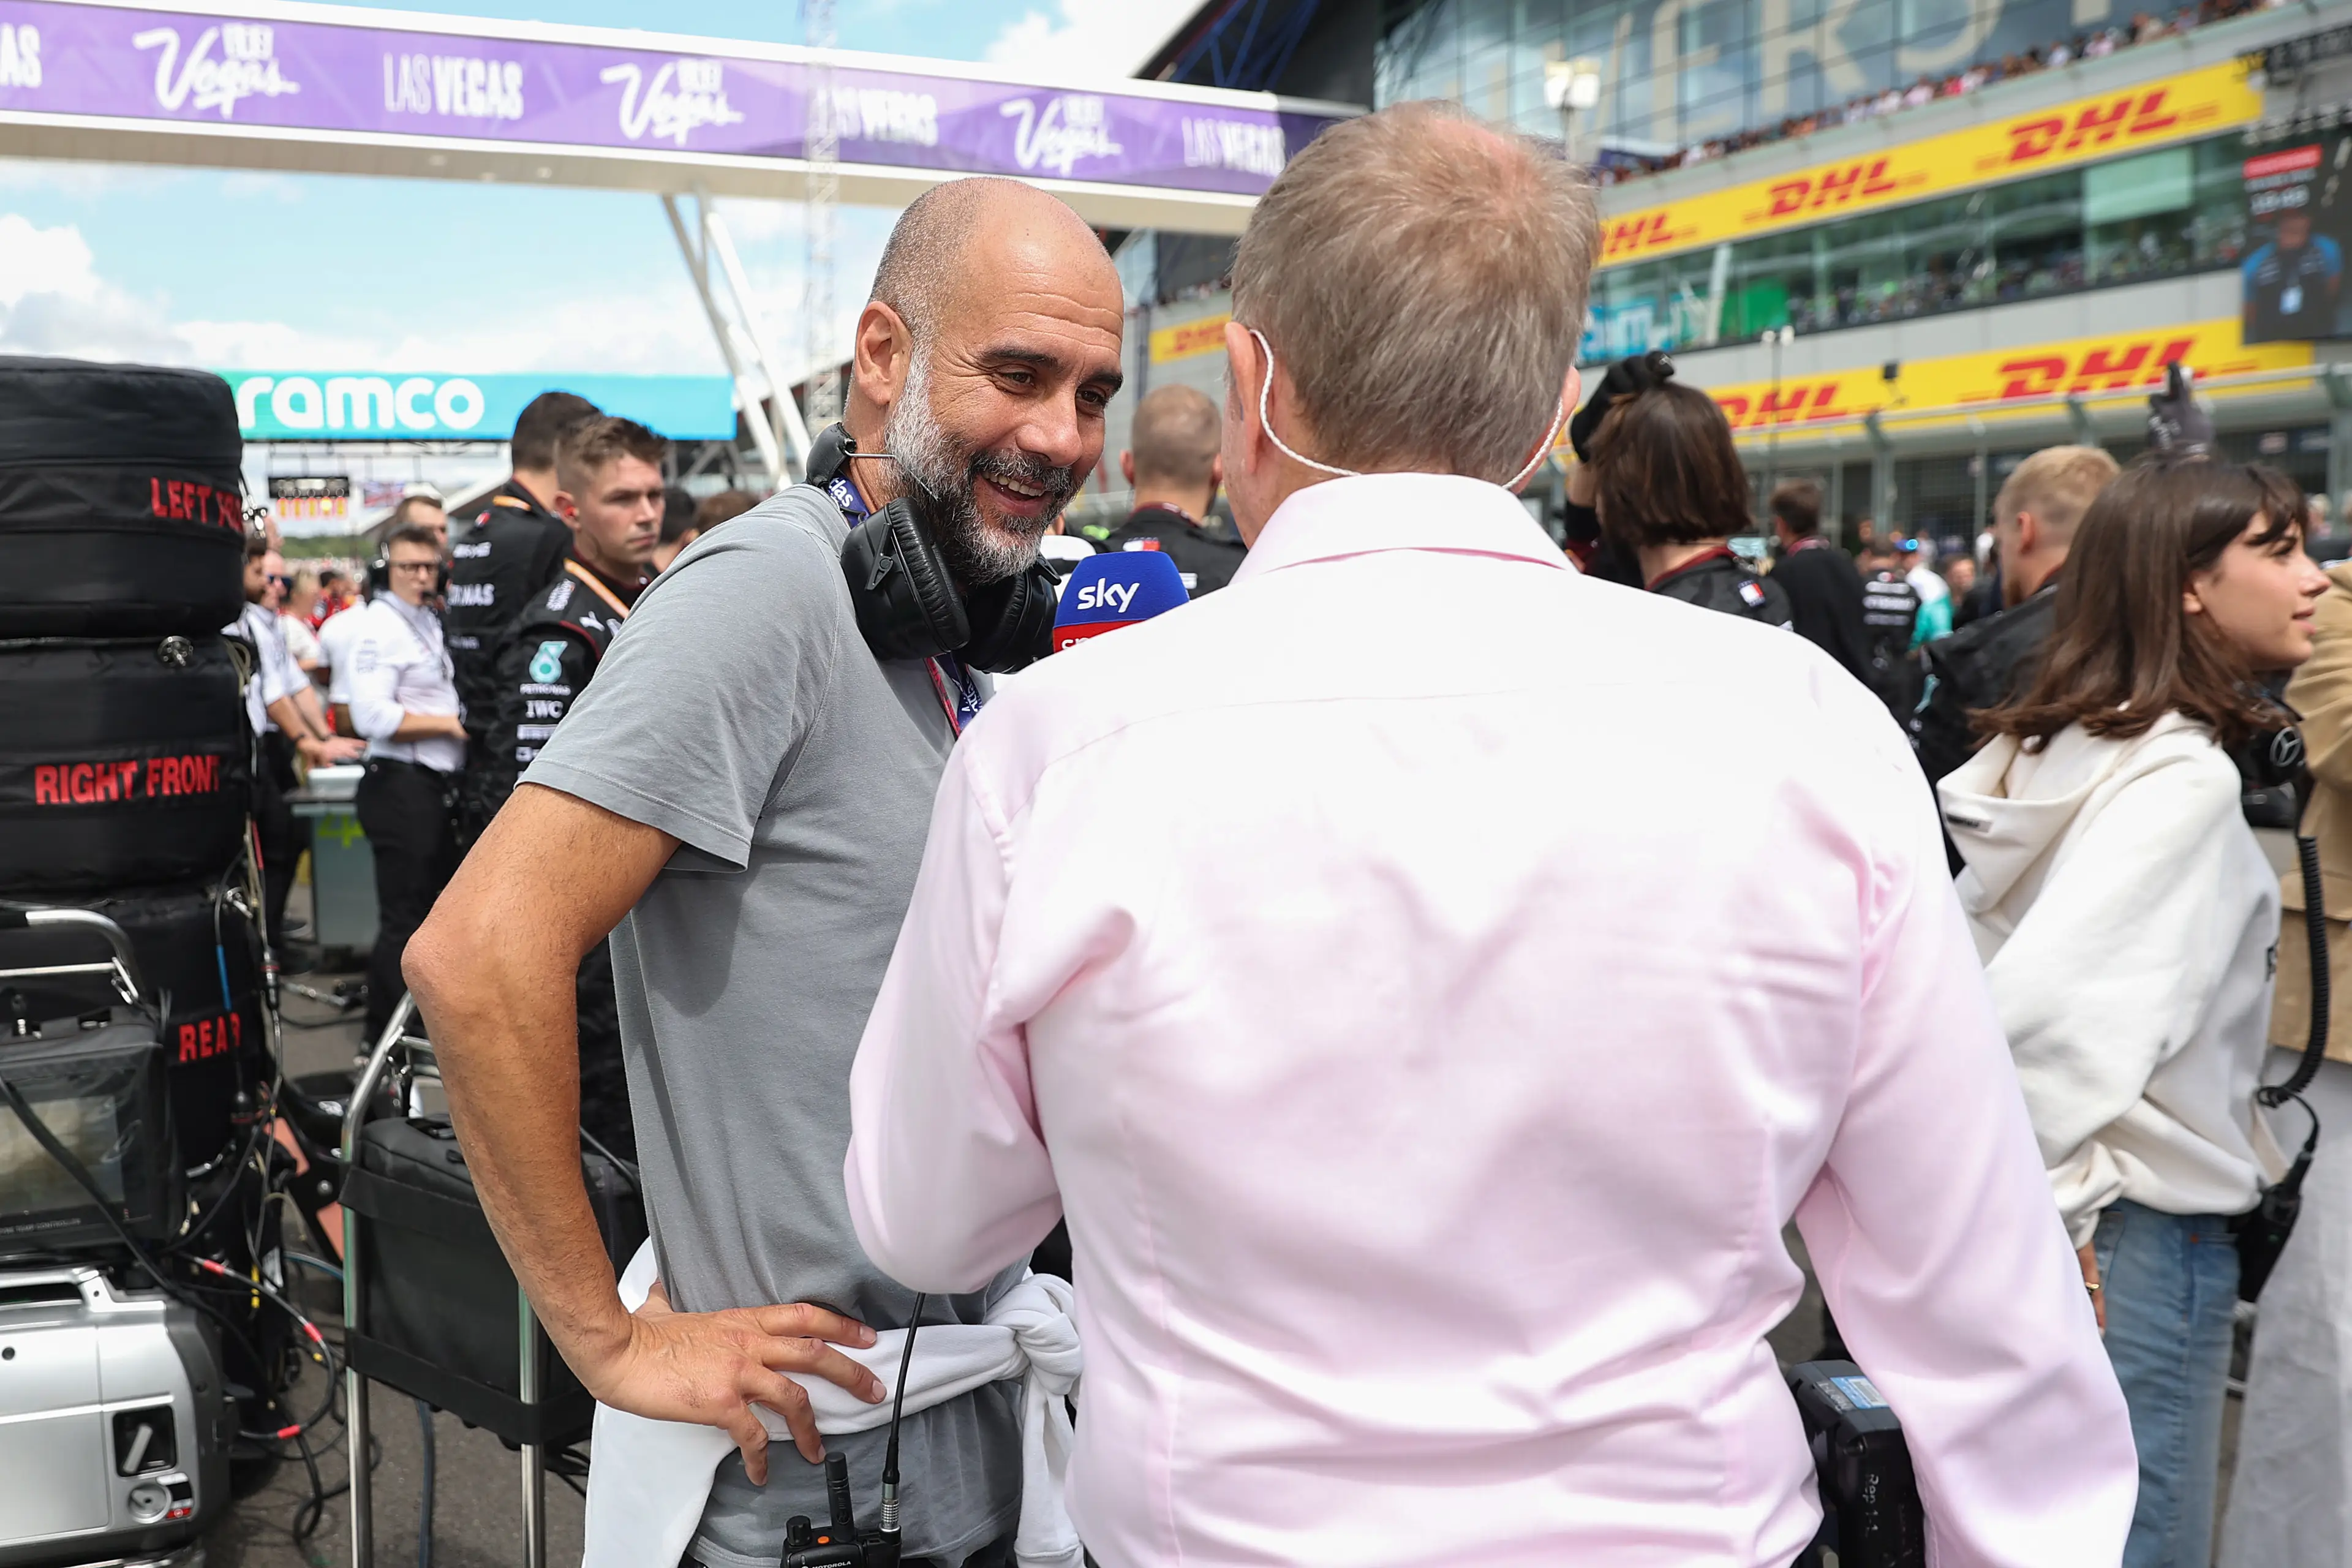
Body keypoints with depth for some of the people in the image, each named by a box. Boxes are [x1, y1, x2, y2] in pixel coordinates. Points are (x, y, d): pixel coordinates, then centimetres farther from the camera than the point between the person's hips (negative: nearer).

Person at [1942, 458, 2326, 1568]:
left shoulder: (2050, 745, 6)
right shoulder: (2183, 775, -19)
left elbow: (1976, 961, 10)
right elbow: (2048, 1005, -29)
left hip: (2077, 1215, 8)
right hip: (2137, 1230, -8)